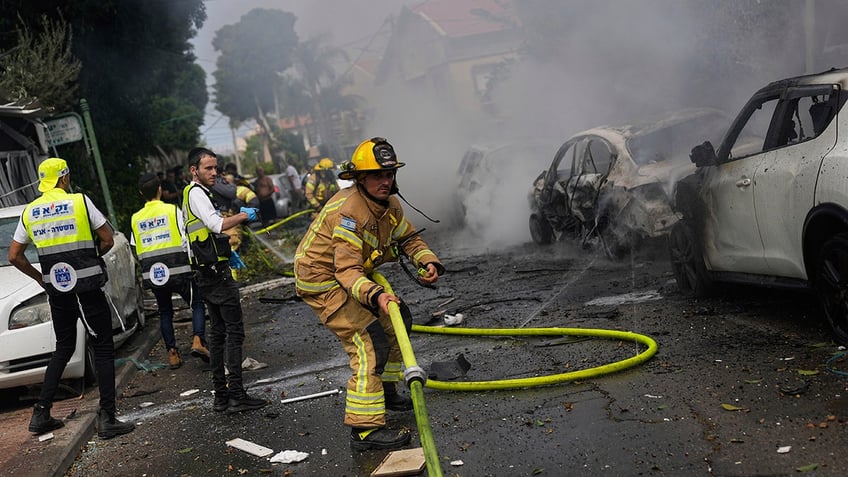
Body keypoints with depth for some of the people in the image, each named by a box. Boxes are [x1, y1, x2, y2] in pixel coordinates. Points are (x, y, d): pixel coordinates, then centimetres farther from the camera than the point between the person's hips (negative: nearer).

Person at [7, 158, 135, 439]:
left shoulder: (29, 212, 7)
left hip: (56, 289, 5)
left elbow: (14, 256, 11)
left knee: (63, 348, 20)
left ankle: (41, 414, 18)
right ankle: (107, 419, -4)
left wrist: (39, 277, 20)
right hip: (87, 287, -5)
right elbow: (108, 239, -3)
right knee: (103, 349, 1)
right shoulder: (80, 202, -6)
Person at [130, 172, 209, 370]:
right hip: (178, 270, -3)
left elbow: (137, 249, 10)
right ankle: (198, 340, -9)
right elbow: (186, 241, -7)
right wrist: (193, 264, 2)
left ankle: (172, 353, 13)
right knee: (197, 304, 10)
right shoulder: (173, 211, -3)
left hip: (152, 274, 4)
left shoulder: (135, 219, 8)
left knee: (165, 312, 17)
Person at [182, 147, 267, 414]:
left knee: (218, 331, 11)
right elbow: (217, 224, -25)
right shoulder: (196, 193, -11)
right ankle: (236, 395, -12)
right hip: (216, 272, -11)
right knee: (234, 329, -10)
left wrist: (227, 252, 19)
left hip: (208, 273, 11)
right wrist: (244, 216, -13)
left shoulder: (196, 193, 21)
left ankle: (221, 396, 15)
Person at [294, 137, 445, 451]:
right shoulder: (349, 211, -30)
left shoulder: (389, 204, -2)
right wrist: (375, 295, -51)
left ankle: (385, 391, 36)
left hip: (352, 275, 10)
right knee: (370, 343, -19)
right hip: (323, 281, -10)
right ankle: (365, 430, -17)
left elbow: (408, 237, 6)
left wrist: (428, 261, -14)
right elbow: (348, 271, -34)